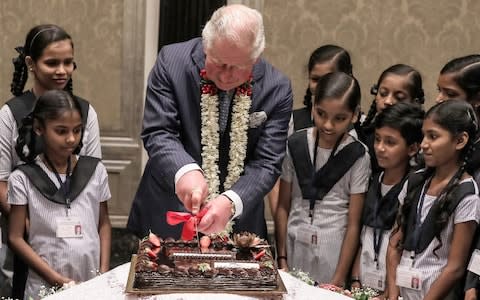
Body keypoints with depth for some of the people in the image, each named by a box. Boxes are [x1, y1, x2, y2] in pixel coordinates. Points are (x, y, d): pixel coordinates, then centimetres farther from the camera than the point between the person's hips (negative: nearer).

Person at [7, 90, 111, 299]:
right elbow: (16, 237, -4)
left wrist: (104, 273, -2)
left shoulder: (95, 171, 3)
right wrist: (54, 278, -11)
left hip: (92, 283, 2)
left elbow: (104, 224, 10)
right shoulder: (23, 179, -5)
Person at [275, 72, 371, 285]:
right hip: (294, 247, 2)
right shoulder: (295, 145, 1)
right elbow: (283, 207, 5)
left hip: (334, 253, -2)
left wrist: (339, 279, -7)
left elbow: (354, 224, -5)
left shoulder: (357, 156, -5)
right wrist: (281, 259, 1)